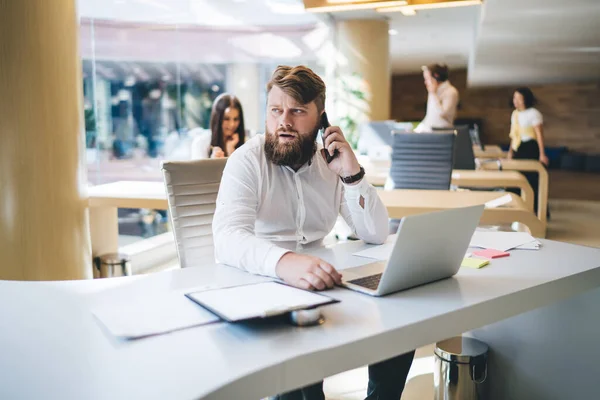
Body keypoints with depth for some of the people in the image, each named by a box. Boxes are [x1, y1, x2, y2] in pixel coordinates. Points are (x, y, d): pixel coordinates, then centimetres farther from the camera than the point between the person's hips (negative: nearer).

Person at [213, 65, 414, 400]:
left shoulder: (331, 164, 5)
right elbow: (228, 237, -28)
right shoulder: (247, 161, -10)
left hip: (318, 287, 5)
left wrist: (353, 175, -14)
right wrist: (284, 262, -48)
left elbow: (376, 235, 0)